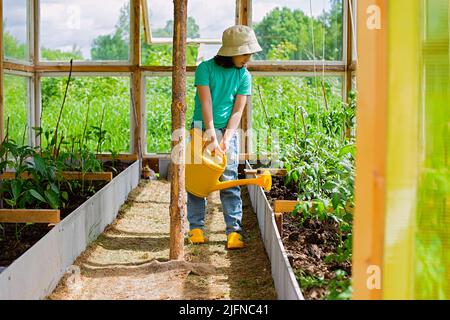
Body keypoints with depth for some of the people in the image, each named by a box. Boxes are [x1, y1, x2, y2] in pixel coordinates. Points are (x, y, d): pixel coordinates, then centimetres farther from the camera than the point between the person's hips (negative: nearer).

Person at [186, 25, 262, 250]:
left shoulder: (244, 76, 1)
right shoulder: (205, 68, -7)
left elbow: (237, 111, -3)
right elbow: (205, 102, -15)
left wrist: (225, 138, -15)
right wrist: (210, 131, -24)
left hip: (228, 131, 1)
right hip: (202, 129, -1)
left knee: (229, 182, -3)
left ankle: (234, 231, -3)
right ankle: (196, 228, 12)